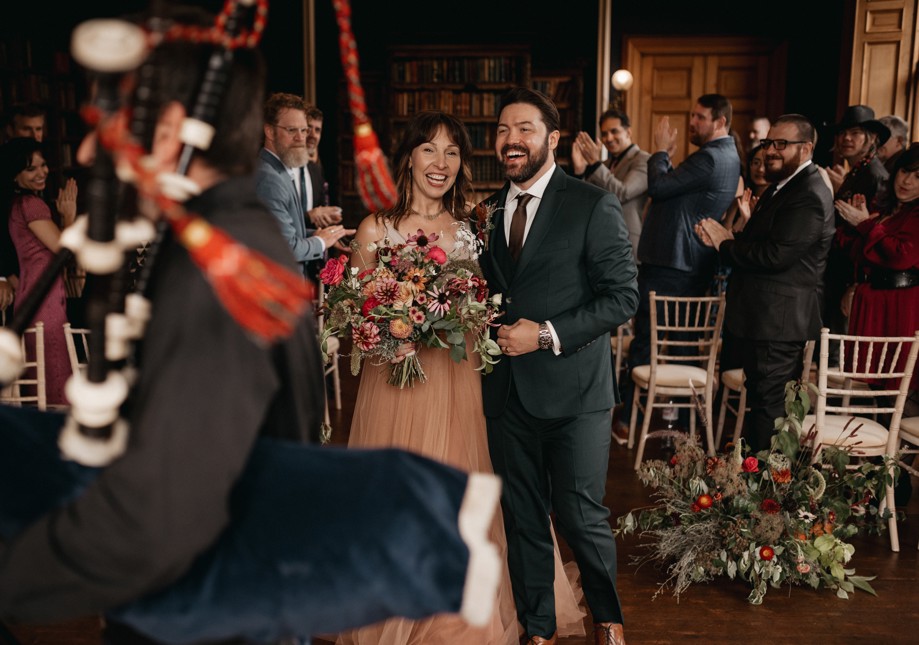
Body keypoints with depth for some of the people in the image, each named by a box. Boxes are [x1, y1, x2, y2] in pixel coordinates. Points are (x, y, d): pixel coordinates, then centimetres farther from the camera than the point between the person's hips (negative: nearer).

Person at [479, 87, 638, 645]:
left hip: (574, 388, -4)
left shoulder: (594, 207, -6)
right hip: (507, 389, 5)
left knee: (582, 516, 3)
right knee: (523, 517, 14)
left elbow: (623, 296, -11)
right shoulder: (487, 211, 10)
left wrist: (548, 335, -17)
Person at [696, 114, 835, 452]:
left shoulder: (809, 196, -18)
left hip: (778, 320, -11)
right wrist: (728, 238, -5)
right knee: (758, 397, 20)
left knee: (767, 404, -3)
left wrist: (725, 244, -13)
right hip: (761, 316, 11)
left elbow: (775, 255, -26)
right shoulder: (783, 186, 16)